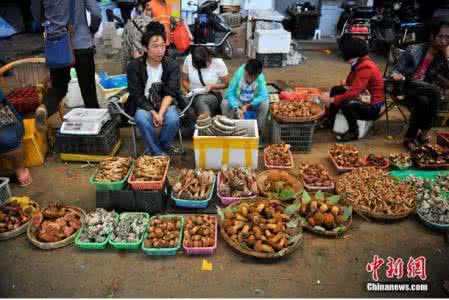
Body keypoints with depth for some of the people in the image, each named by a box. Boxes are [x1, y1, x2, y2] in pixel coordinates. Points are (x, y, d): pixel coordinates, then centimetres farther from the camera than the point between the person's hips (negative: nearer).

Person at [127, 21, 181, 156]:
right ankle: (160, 153, -15)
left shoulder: (172, 65, -7)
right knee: (141, 118, -34)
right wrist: (153, 112, -23)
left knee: (173, 119, -31)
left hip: (166, 104, 1)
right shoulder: (134, 66, -9)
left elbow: (170, 93, -12)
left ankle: (153, 149, -4)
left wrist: (161, 113, -27)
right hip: (145, 106, 0)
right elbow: (136, 95, -10)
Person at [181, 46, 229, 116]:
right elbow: (184, 80, 6)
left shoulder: (218, 63, -12)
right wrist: (190, 89, -14)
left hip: (212, 95, -2)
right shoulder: (188, 60, -7)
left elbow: (226, 84, -1)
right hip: (193, 96, 3)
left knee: (200, 100, -37)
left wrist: (212, 86, -18)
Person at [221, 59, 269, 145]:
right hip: (238, 102, 0)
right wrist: (236, 108, -40)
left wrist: (248, 105, -39)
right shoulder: (239, 74, -25)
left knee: (265, 104, -30)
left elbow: (264, 96, -31)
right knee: (224, 103, -28)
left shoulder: (260, 77, -24)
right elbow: (230, 93, -25)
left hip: (253, 103, 0)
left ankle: (259, 132, -10)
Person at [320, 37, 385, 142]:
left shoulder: (366, 68, -27)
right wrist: (347, 86, -9)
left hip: (372, 107, -10)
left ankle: (353, 132, -11)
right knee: (335, 90, 10)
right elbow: (354, 86, 13)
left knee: (346, 104, -35)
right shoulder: (360, 62, 2)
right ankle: (330, 121, 17)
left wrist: (331, 100, -33)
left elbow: (353, 93, -34)